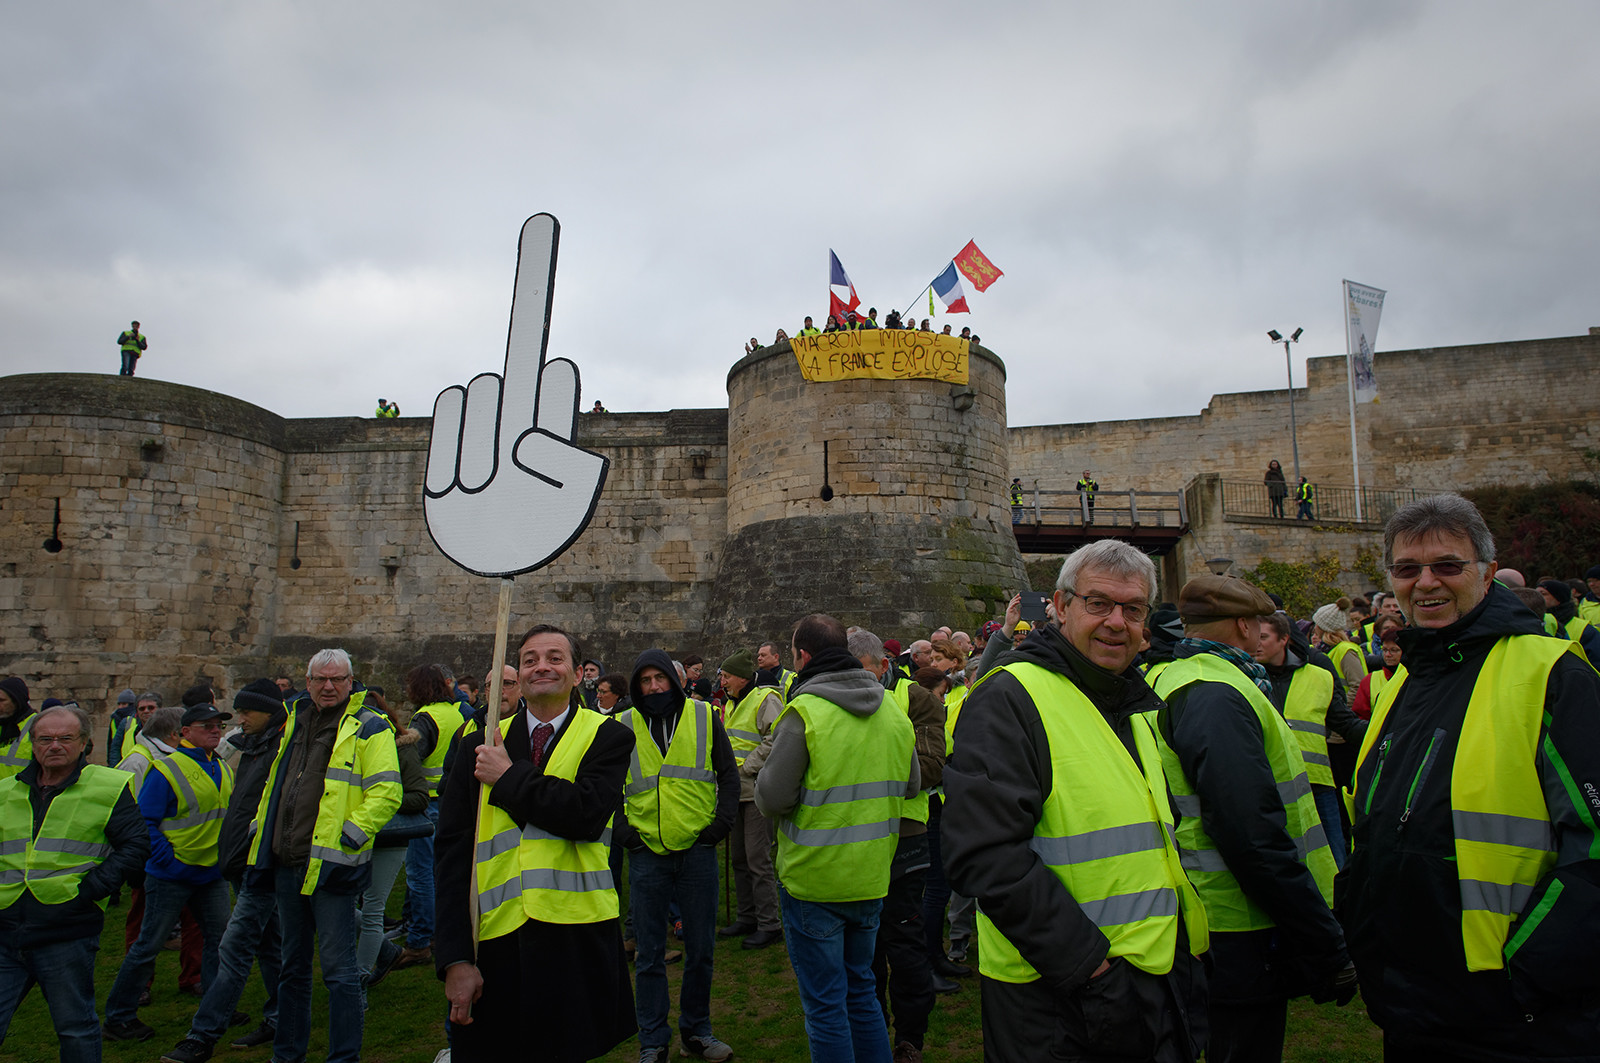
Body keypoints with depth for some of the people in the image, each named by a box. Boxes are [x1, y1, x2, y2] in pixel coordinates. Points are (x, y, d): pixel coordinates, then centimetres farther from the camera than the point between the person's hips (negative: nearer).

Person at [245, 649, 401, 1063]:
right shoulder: (295, 722, 13)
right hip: (287, 864, 7)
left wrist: (350, 836, -20)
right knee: (293, 966, 20)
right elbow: (275, 784, 25)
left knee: (338, 969, -1)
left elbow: (386, 793, -16)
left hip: (330, 866, -7)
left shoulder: (369, 729, -9)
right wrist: (261, 827, 16)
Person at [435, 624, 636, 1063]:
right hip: (496, 945, 2)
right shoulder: (479, 746, 7)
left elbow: (588, 813, -19)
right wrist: (455, 957, -3)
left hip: (577, 941, -2)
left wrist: (508, 776, -9)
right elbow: (453, 851, 4)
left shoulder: (607, 737, -1)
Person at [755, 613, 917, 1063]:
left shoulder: (804, 711, -18)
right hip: (872, 877, 6)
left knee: (825, 1005, 7)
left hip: (814, 879, -6)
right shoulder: (892, 709, 2)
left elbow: (773, 798, -18)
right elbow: (910, 786, 12)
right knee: (861, 990, 22)